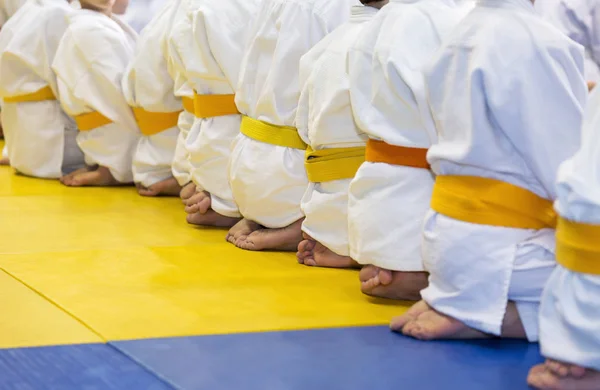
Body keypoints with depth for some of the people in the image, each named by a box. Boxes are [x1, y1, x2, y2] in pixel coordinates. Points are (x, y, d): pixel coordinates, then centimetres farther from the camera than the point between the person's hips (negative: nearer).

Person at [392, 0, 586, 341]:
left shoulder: (461, 36, 11)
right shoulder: (538, 43, -16)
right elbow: (569, 172, -17)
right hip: (495, 246, -9)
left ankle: (449, 299, 8)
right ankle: (476, 318, -11)